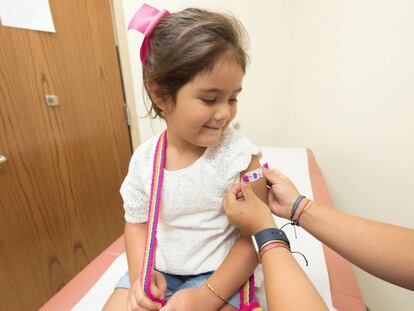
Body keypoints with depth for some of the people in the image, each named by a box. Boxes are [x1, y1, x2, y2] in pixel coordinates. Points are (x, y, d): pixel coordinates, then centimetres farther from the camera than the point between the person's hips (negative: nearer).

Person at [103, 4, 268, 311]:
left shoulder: (240, 155, -20)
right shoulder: (144, 159, -10)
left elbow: (256, 235, -13)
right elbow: (137, 222, 4)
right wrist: (139, 274, -10)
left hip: (218, 275, -3)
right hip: (156, 272, 4)